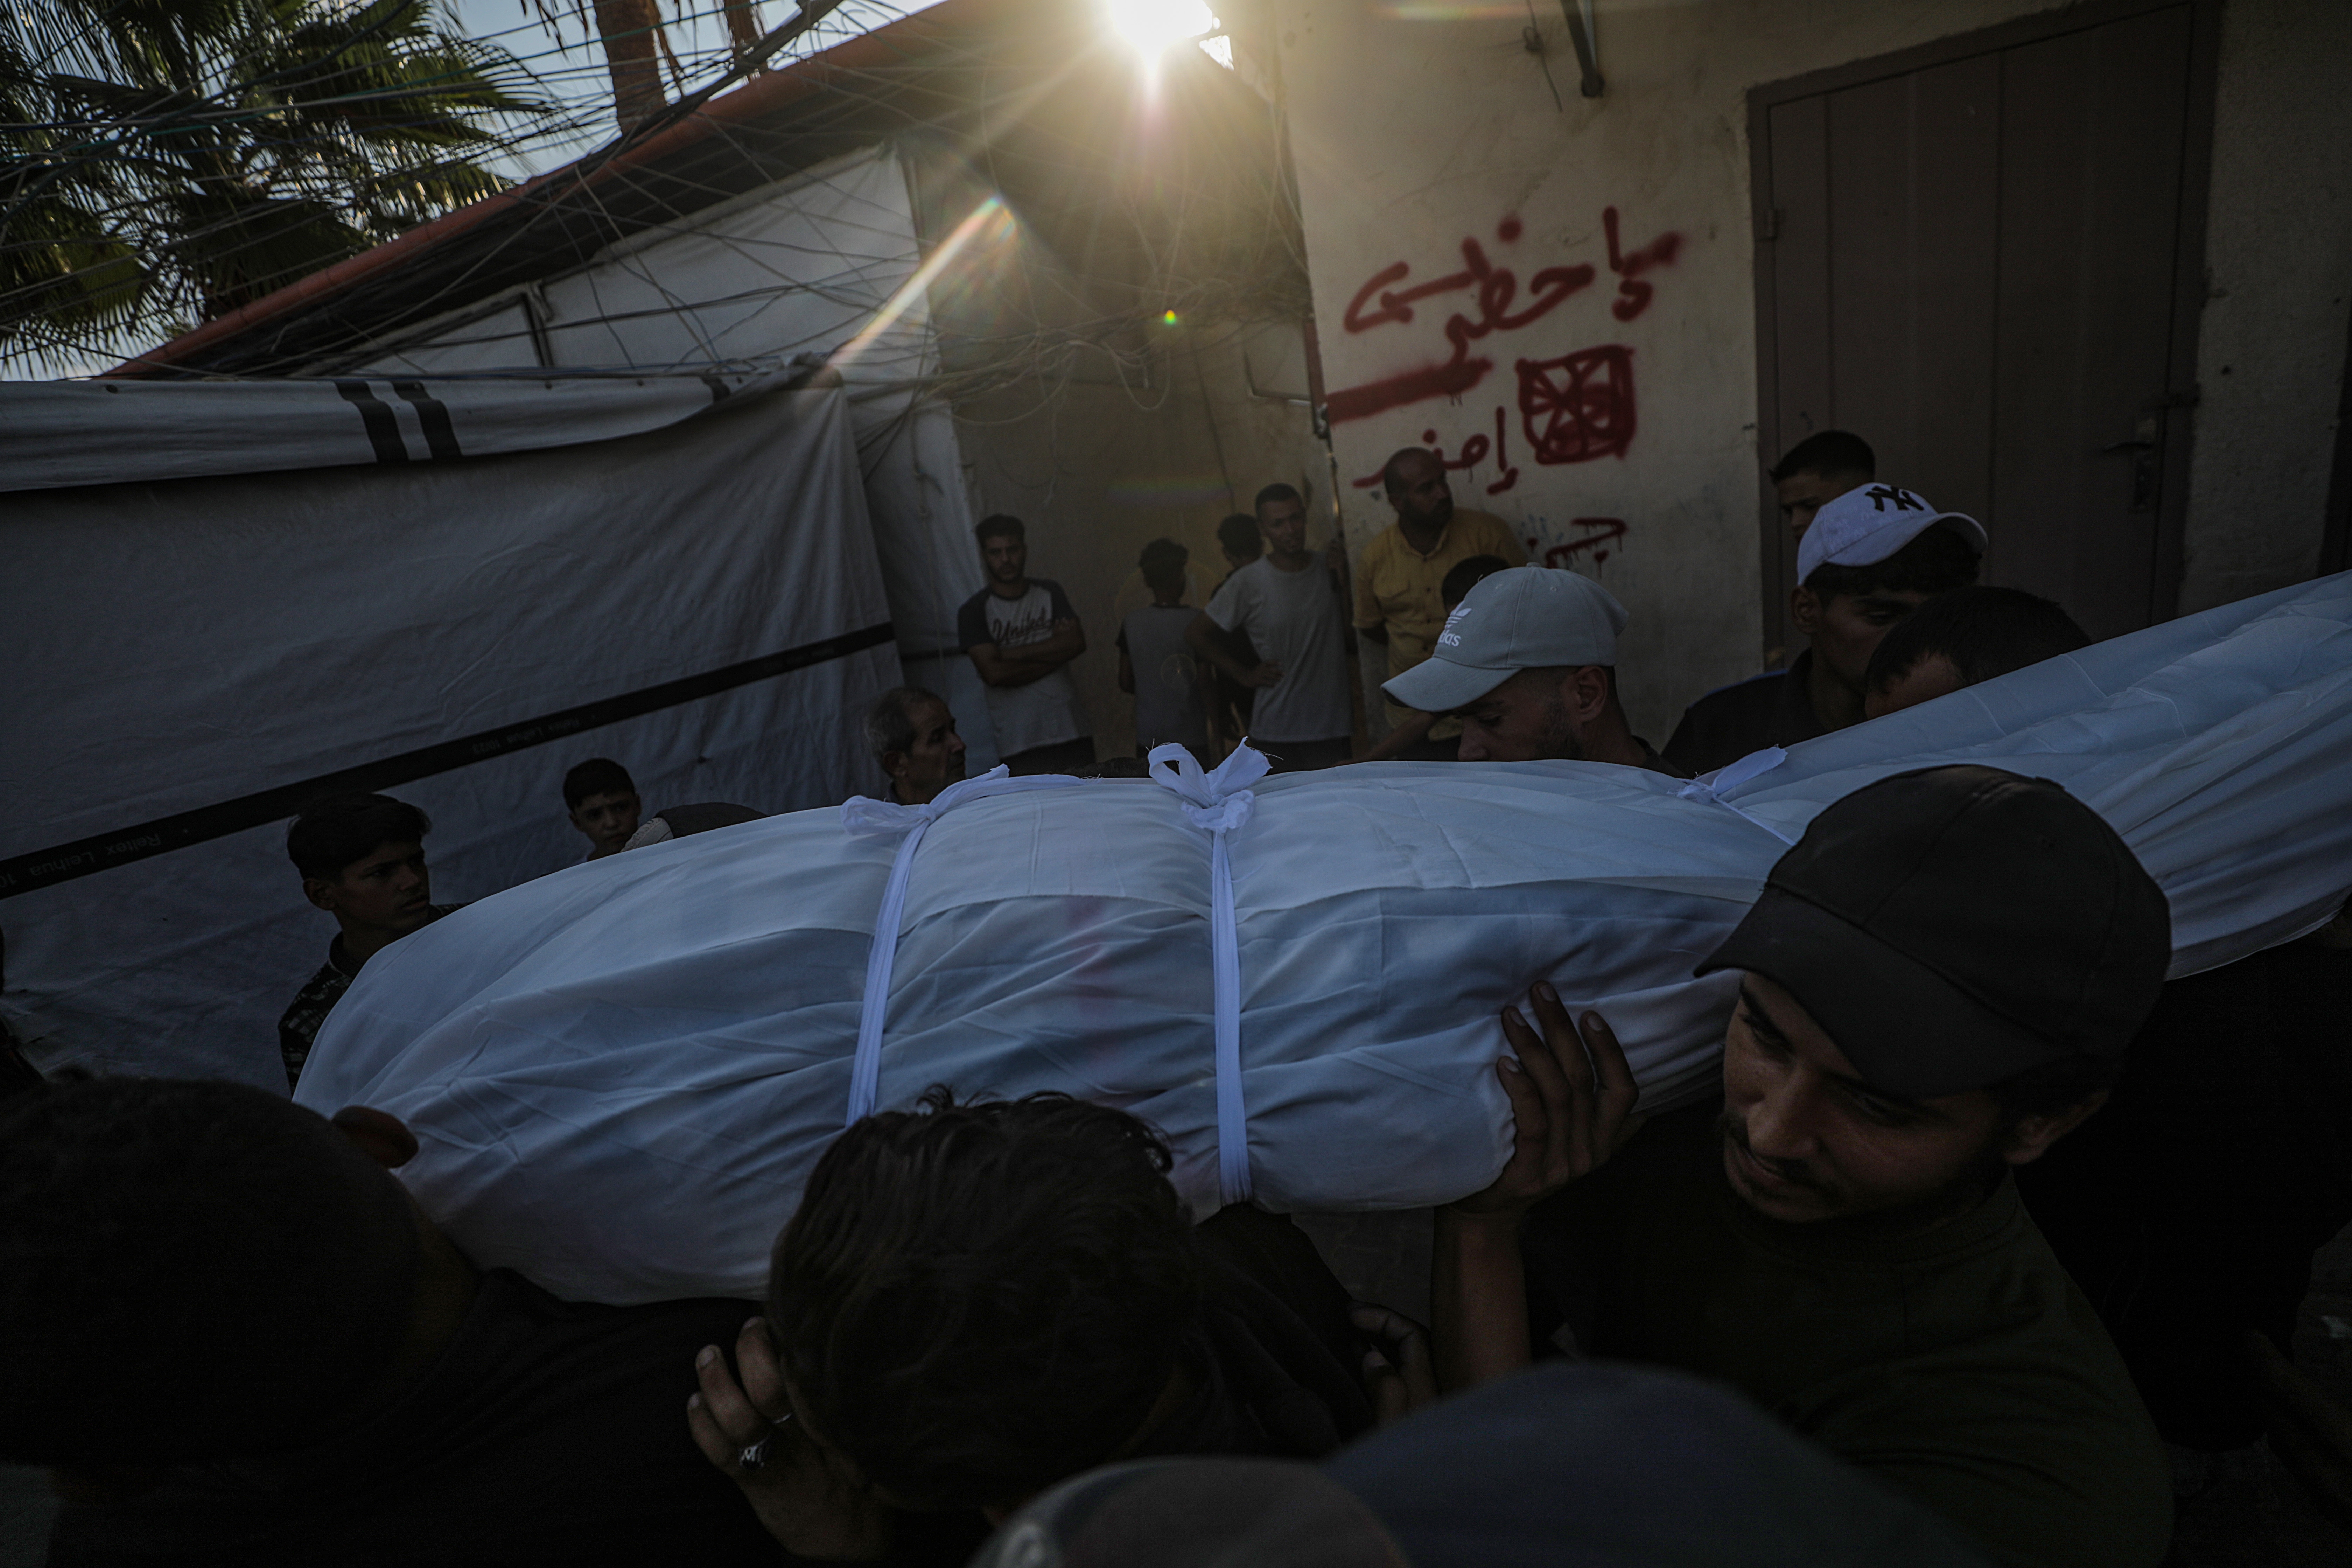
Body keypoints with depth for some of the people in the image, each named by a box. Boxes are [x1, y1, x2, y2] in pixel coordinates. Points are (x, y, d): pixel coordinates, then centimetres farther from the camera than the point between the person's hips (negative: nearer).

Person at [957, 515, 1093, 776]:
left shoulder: (1050, 593, 10)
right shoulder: (974, 612, -1)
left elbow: (1077, 642, -5)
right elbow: (994, 673, -13)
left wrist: (1014, 654, -9)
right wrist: (1054, 653, -6)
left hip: (1071, 731, 3)